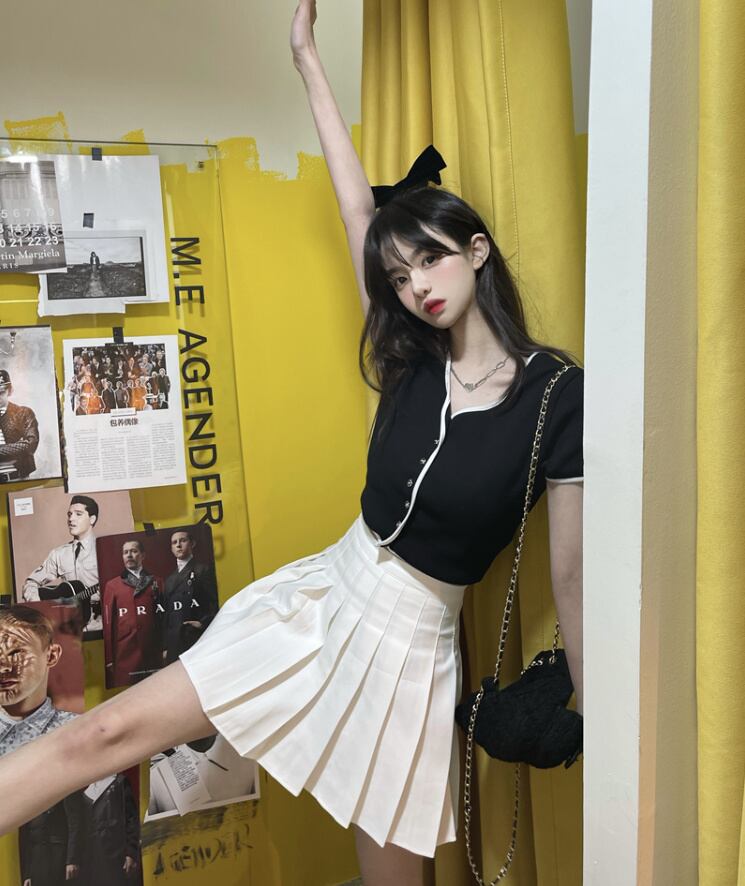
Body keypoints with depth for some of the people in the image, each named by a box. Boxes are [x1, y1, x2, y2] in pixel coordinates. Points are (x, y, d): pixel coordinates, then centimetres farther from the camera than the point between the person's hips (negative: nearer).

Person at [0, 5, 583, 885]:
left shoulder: (557, 393, -13)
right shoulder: (413, 362, -2)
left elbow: (571, 574, -9)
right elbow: (357, 208, 3)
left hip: (410, 644, -3)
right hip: (320, 596, 4)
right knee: (107, 729, -1)